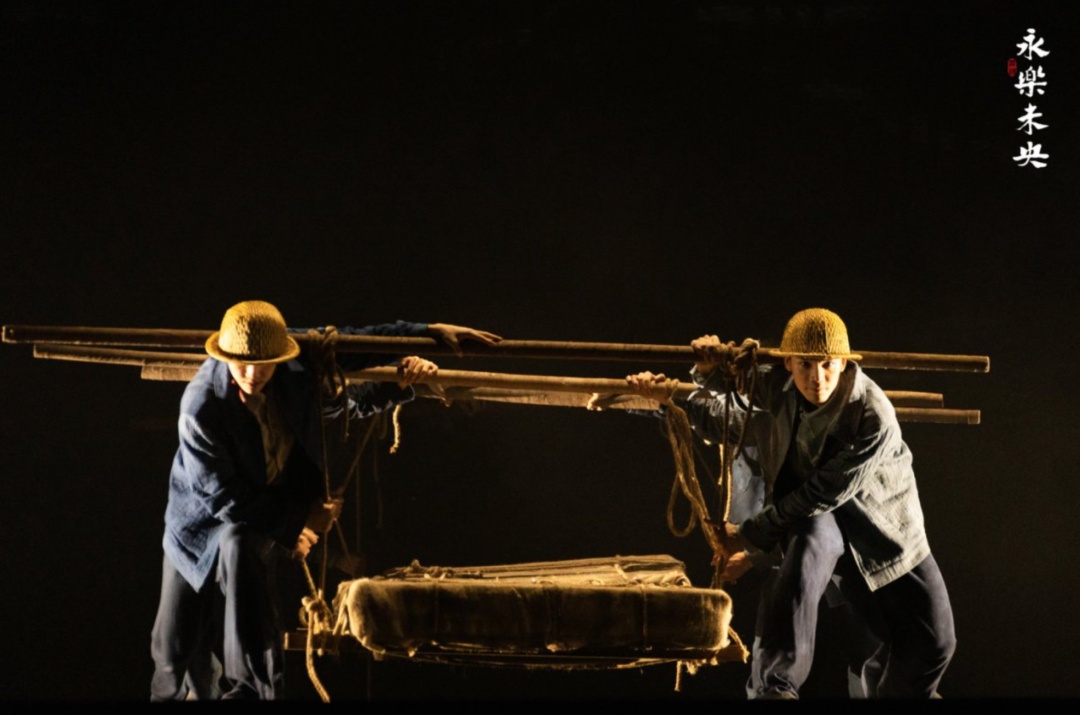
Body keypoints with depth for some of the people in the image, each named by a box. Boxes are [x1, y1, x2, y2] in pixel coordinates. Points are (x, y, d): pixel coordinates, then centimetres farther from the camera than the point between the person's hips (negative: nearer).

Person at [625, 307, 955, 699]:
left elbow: (822, 496, -28)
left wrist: (752, 538, -24)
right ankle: (774, 686, -39)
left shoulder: (875, 419, -30)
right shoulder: (774, 386, -15)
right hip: (808, 518, 1)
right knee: (809, 546, -37)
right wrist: (711, 370, -17)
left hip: (880, 527, -1)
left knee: (933, 642, -1)